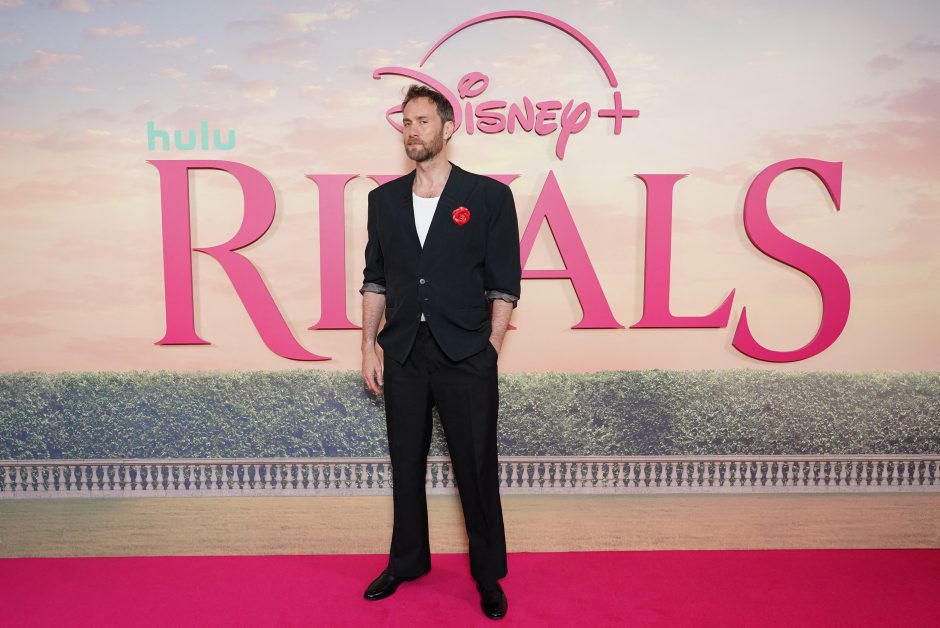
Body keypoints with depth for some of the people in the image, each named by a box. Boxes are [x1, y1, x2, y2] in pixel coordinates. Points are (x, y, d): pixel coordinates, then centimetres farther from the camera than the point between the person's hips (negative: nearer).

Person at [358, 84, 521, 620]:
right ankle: (407, 561, 35)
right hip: (402, 354, 4)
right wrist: (370, 345, 6)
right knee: (406, 463, 15)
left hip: (466, 355, -3)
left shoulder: (488, 195, -1)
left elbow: (504, 284, -2)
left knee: (477, 469, 6)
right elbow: (375, 279, 12)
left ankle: (488, 575, 26)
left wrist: (489, 352, -7)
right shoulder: (384, 199, 10)